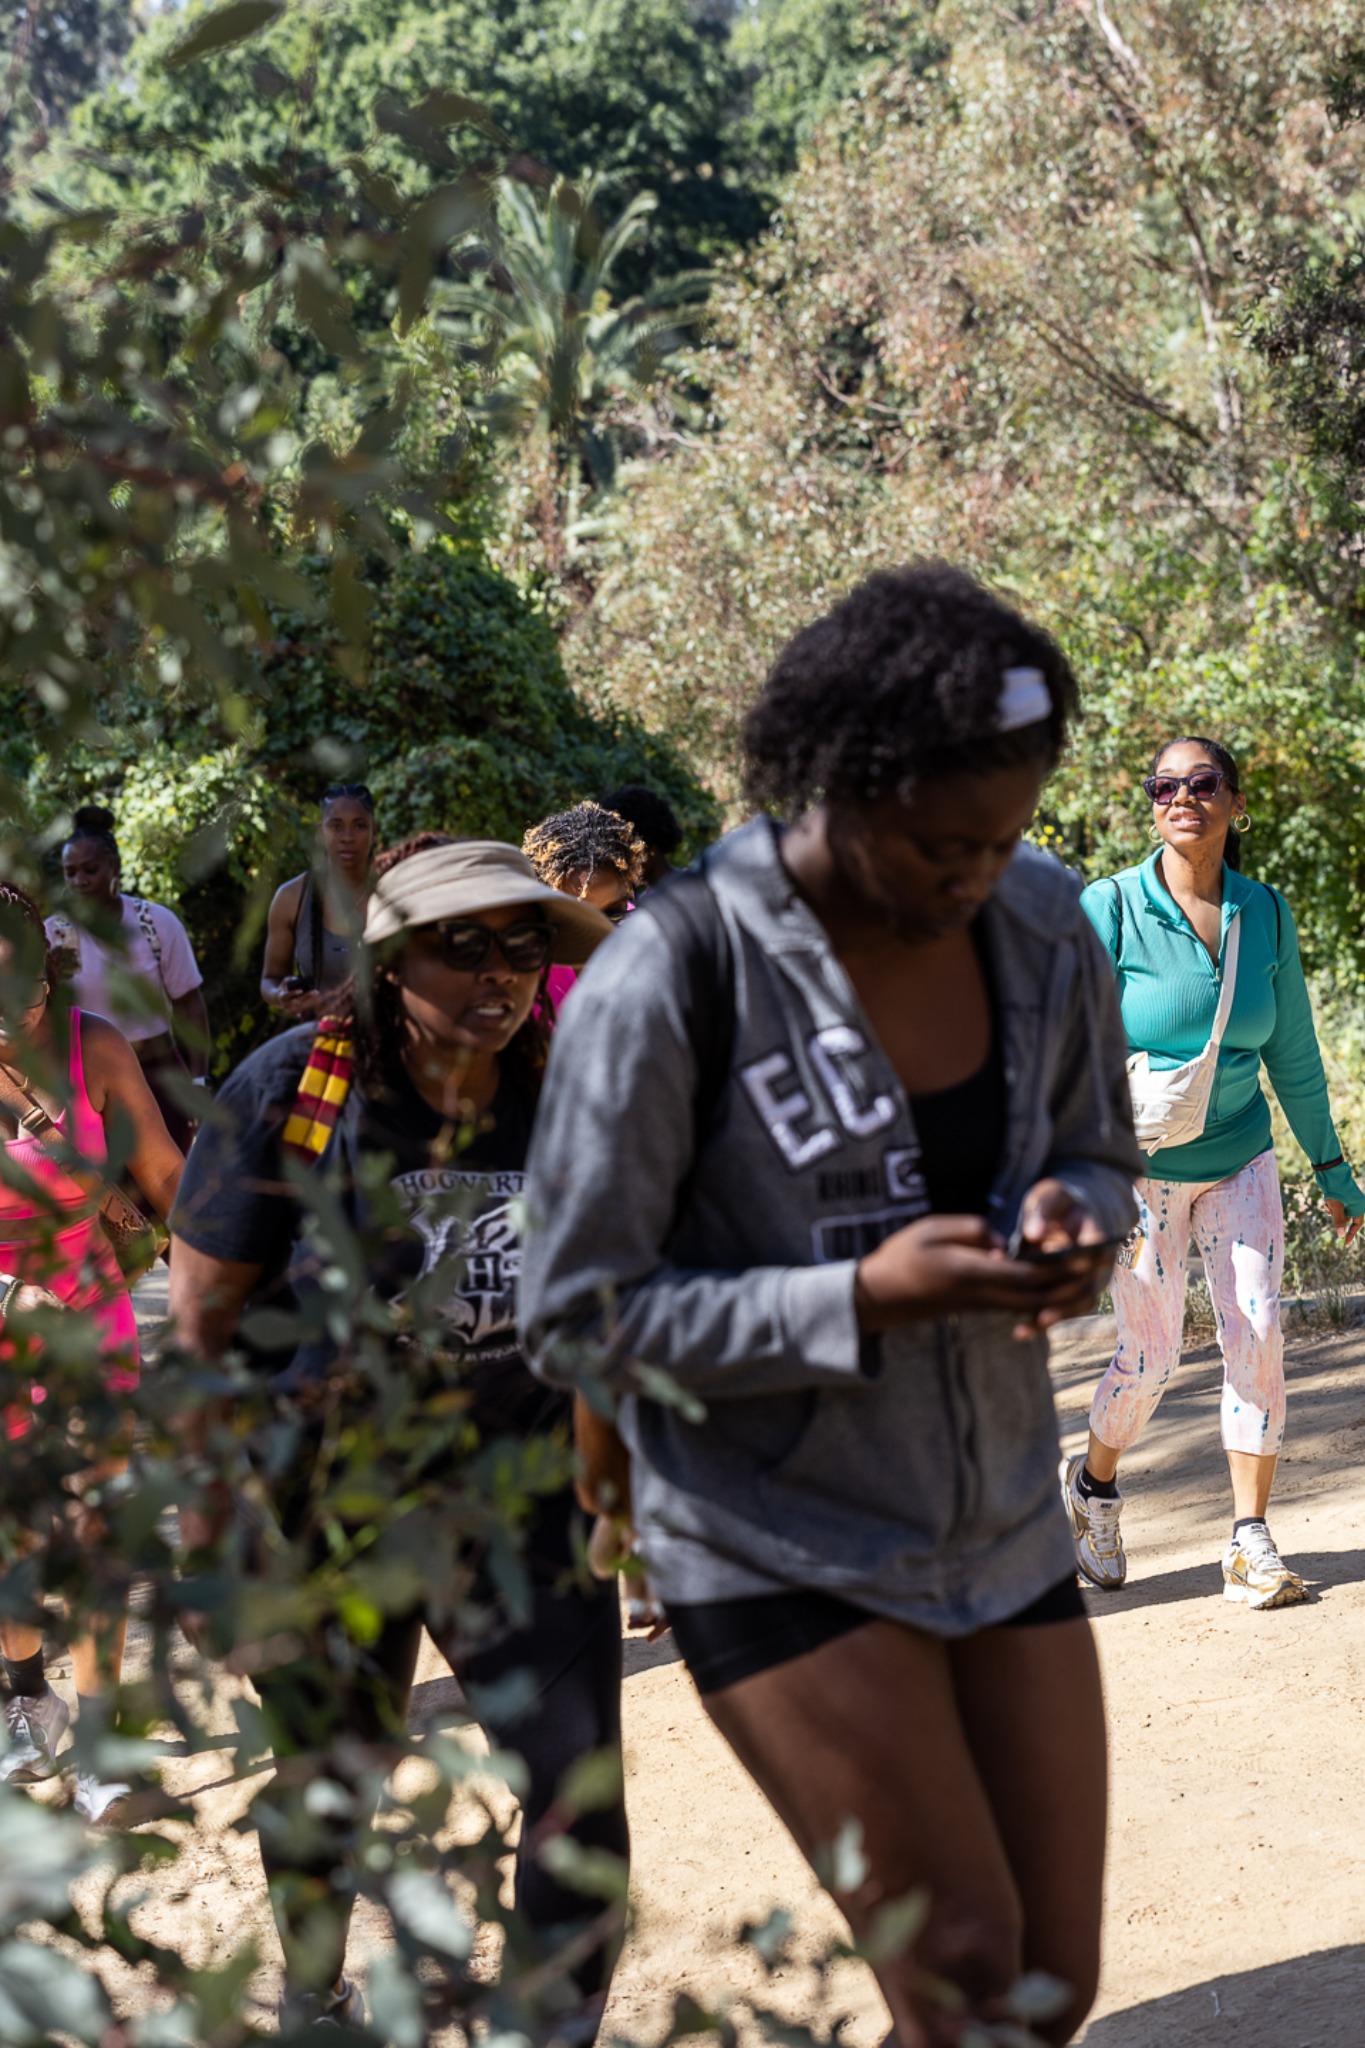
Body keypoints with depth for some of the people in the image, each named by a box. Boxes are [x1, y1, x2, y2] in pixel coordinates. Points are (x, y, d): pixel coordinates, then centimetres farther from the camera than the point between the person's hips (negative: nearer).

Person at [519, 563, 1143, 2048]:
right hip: (780, 1548, -6)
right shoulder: (672, 978, -20)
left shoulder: (1041, 927, -3)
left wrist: (1074, 1218, -12)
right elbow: (578, 1319, -16)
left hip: (1000, 1522, 6)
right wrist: (865, 1297, -27)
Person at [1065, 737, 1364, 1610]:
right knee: (1151, 1355, 2)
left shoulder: (1266, 913, -3)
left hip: (1239, 1160, 3)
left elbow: (1292, 1050, 7)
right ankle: (1095, 1482, 32)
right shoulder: (1110, 909, -15)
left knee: (1258, 1331, -9)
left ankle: (1251, 1546, -1)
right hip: (1142, 1167, -3)